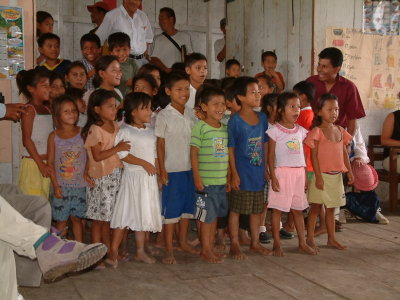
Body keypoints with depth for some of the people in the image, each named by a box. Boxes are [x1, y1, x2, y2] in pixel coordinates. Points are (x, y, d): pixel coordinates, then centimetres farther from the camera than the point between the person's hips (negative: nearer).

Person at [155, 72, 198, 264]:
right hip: (172, 169, -5)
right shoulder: (164, 116, -9)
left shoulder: (191, 113, 6)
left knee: (187, 206, 15)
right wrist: (162, 170, -11)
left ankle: (183, 242, 30)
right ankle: (169, 250, 9)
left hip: (190, 168, 5)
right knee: (171, 209, 1)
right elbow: (160, 144, -8)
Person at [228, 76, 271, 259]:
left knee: (256, 209, 15)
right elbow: (230, 149, -12)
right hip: (242, 173, -6)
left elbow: (265, 145, 12)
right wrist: (234, 174, -15)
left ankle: (255, 242, 28)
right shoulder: (235, 121, -12)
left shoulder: (262, 118, 5)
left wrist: (266, 168, 10)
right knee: (236, 209, 4)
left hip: (258, 172, 6)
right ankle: (234, 244, 16)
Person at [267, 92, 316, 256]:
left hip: (299, 173, 5)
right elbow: (271, 155, -7)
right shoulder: (275, 131, -6)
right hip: (282, 173, -5)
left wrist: (305, 176, 12)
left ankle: (302, 243, 22)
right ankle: (277, 244, 10)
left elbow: (303, 155, 14)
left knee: (298, 209, 13)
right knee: (277, 209, 1)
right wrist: (273, 177, -13)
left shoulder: (300, 131, 11)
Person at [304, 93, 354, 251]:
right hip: (322, 175, -6)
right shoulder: (317, 131, -10)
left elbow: (344, 153, 14)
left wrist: (349, 171, 8)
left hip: (337, 175, 6)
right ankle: (310, 239, 10)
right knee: (316, 207, 2)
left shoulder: (340, 130, 9)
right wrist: (318, 177, -16)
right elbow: (314, 155, -12)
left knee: (331, 208, 15)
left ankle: (331, 239, 24)